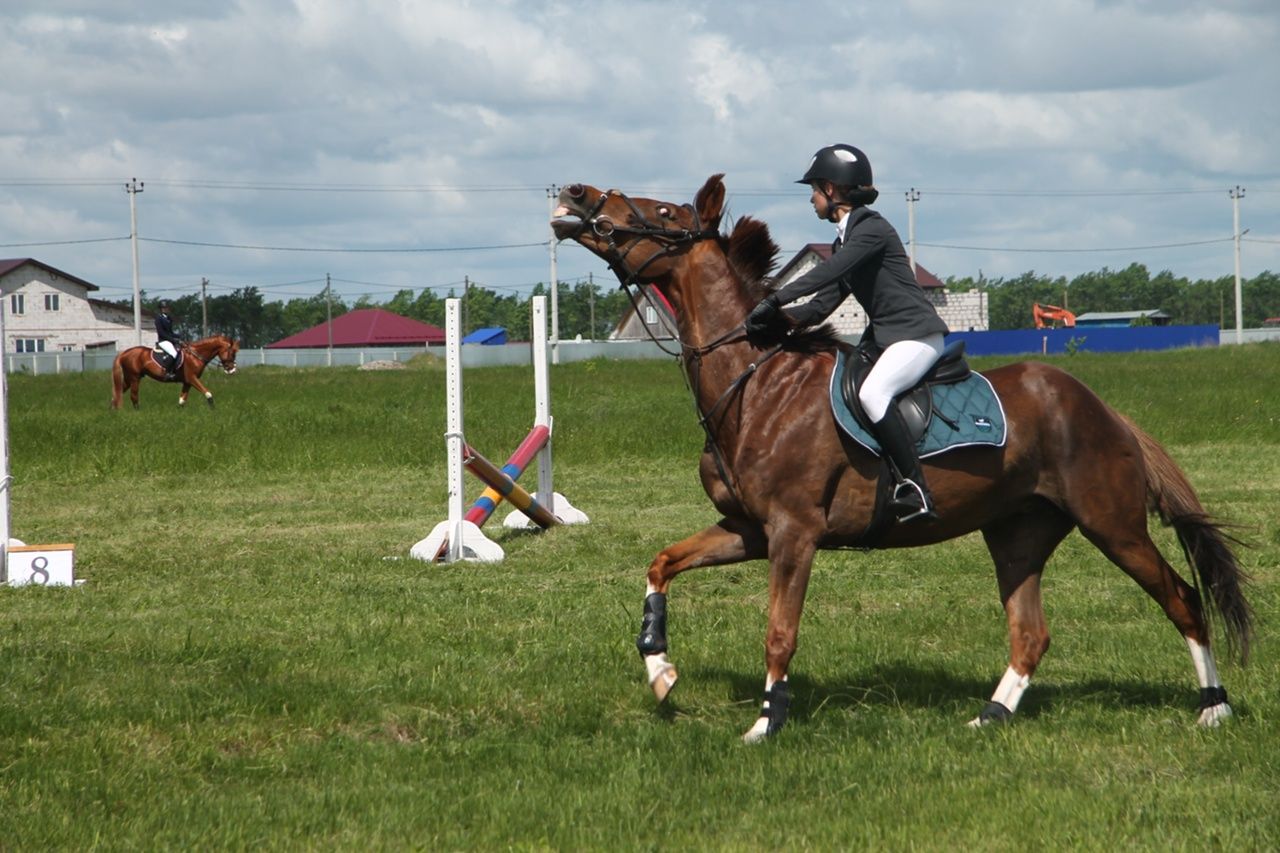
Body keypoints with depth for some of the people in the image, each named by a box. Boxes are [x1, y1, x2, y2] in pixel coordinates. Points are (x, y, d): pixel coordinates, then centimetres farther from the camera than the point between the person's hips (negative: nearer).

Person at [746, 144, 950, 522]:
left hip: (917, 334, -11)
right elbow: (824, 303, 10)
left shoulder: (872, 229, -13)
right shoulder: (845, 240, 16)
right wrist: (782, 320, -8)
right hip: (882, 336, 11)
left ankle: (916, 492, -33)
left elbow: (827, 274, -27)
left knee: (872, 392, -31)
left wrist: (776, 301, -33)